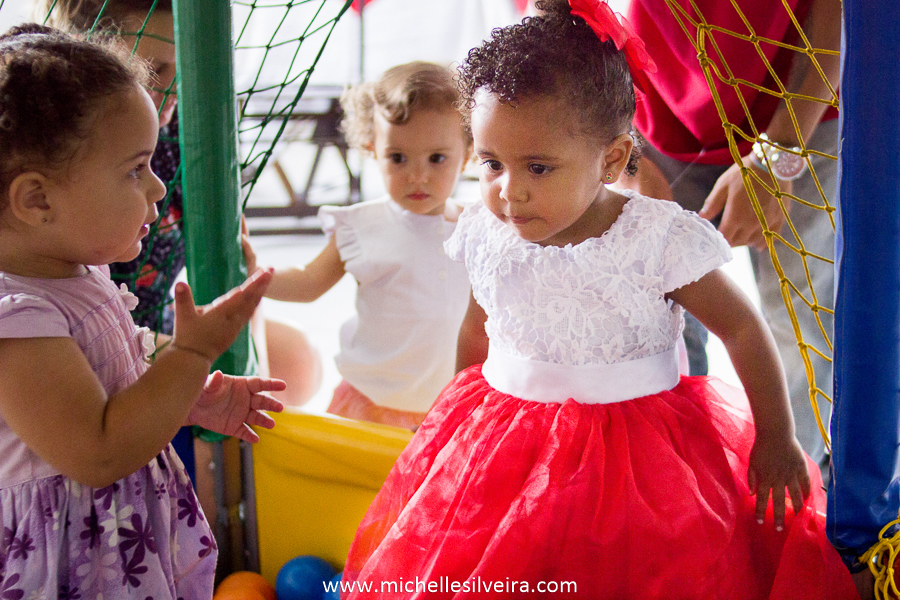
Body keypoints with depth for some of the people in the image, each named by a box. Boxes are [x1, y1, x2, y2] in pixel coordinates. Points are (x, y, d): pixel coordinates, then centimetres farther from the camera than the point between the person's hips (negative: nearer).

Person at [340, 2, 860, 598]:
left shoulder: (658, 240, -18)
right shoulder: (487, 235, -5)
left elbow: (745, 330, -8)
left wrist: (777, 440, -3)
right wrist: (462, 413, 23)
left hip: (637, 442, -4)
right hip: (508, 442, 4)